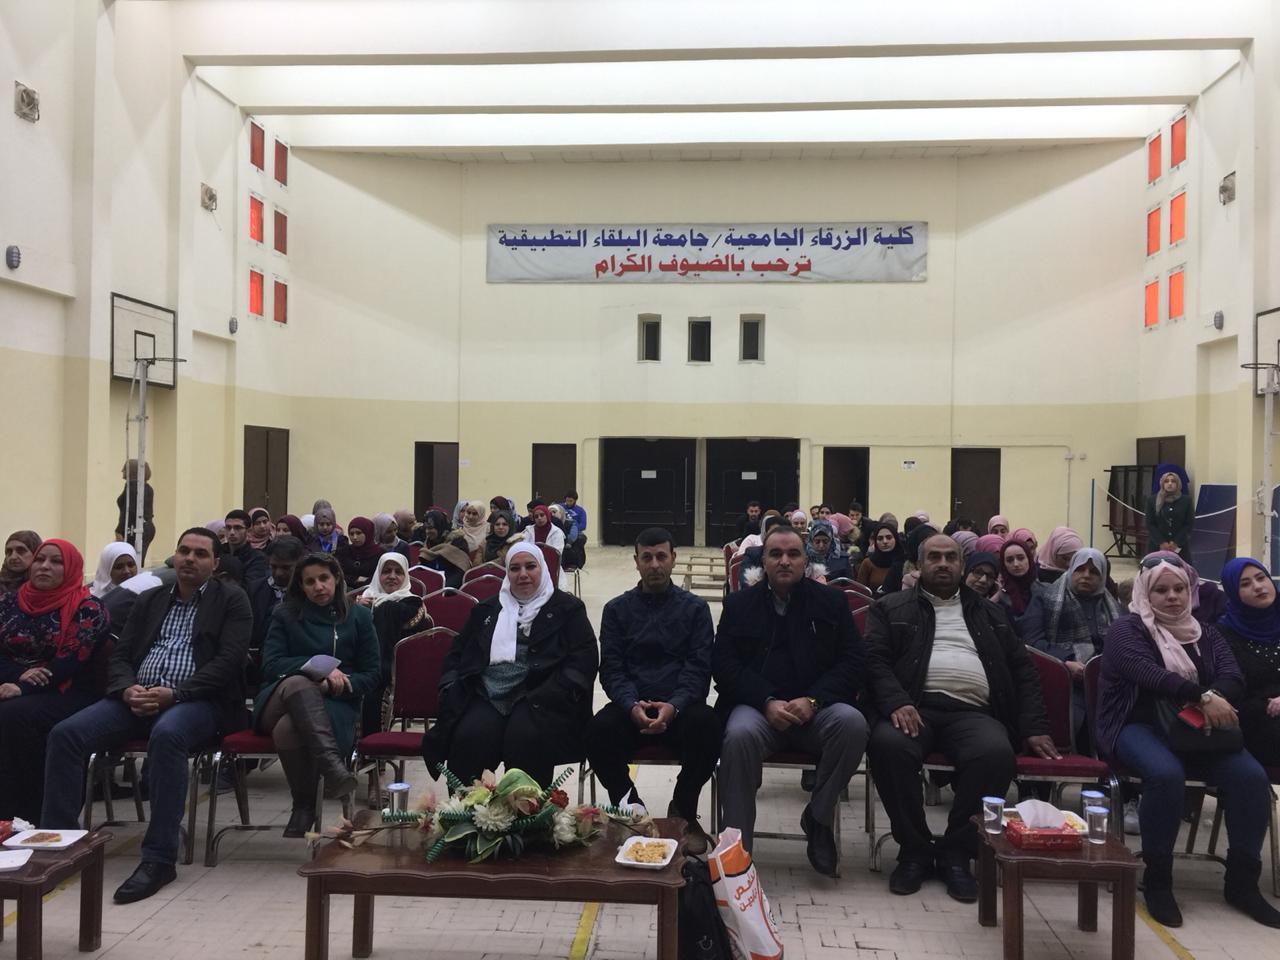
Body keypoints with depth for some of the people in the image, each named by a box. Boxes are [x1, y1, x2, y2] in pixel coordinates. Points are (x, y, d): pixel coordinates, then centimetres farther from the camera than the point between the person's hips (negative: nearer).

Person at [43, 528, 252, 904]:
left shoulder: (232, 601, 6)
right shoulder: (149, 601, 21)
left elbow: (228, 661, -6)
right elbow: (120, 655, 15)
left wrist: (173, 694, -18)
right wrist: (128, 689, -9)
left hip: (196, 701, -5)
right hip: (137, 697, 5)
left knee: (166, 734, -38)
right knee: (66, 733, -18)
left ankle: (159, 858, -31)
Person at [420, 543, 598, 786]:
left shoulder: (567, 608, 13)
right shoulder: (487, 609, 24)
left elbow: (584, 659, 3)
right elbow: (457, 653, 25)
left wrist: (552, 695, -12)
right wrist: (451, 688, 5)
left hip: (539, 698, -2)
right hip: (486, 697, 3)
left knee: (526, 739, -34)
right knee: (469, 739, -28)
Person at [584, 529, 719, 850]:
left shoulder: (695, 608, 10)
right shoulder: (617, 609, 13)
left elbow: (699, 667, 0)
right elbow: (611, 669, 4)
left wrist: (674, 706, -20)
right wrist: (632, 706, -18)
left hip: (680, 708, 0)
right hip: (631, 707, 1)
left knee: (706, 724, -33)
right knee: (598, 731, -31)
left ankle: (683, 811, -5)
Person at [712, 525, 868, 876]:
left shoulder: (831, 601, 12)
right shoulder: (739, 604, 12)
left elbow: (852, 662, 4)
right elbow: (723, 664, 2)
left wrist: (812, 700, -13)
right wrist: (767, 702, -15)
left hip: (816, 708, 1)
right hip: (758, 706, -1)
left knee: (852, 723, -30)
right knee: (740, 735, -34)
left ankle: (818, 817, -7)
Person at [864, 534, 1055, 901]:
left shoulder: (988, 613, 27)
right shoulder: (892, 609, 18)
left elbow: (1022, 669, 22)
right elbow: (874, 660, 4)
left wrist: (1034, 727, 7)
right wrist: (896, 702, -15)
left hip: (972, 712, 2)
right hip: (915, 707, -1)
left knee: (997, 754, -33)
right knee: (889, 744, -35)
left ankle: (956, 853, -13)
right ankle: (914, 850, -13)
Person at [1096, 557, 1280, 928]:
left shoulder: (1206, 635, 17)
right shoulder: (1126, 630, 0)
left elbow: (1233, 678, 0)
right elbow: (1149, 674, -18)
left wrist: (1214, 703, -23)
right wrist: (1203, 697, -30)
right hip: (1139, 726, -5)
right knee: (1166, 774, -36)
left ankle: (1242, 881, -8)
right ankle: (1157, 879, -19)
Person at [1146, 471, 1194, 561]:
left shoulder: (1186, 500, 5)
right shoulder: (1152, 500, 5)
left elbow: (1190, 524, 2)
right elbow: (1150, 524, 1)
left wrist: (1176, 542, -8)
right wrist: (1161, 542, -10)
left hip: (1180, 547, 0)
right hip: (1157, 545, 0)